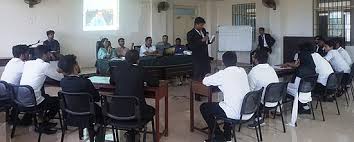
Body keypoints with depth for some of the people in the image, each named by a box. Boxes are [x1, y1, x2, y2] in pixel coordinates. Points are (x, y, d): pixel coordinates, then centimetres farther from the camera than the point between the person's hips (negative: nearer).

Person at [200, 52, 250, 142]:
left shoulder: (223, 74, -10)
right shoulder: (243, 71, 7)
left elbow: (205, 81, 2)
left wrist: (216, 80, 22)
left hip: (236, 114, -7)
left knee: (203, 107, 11)